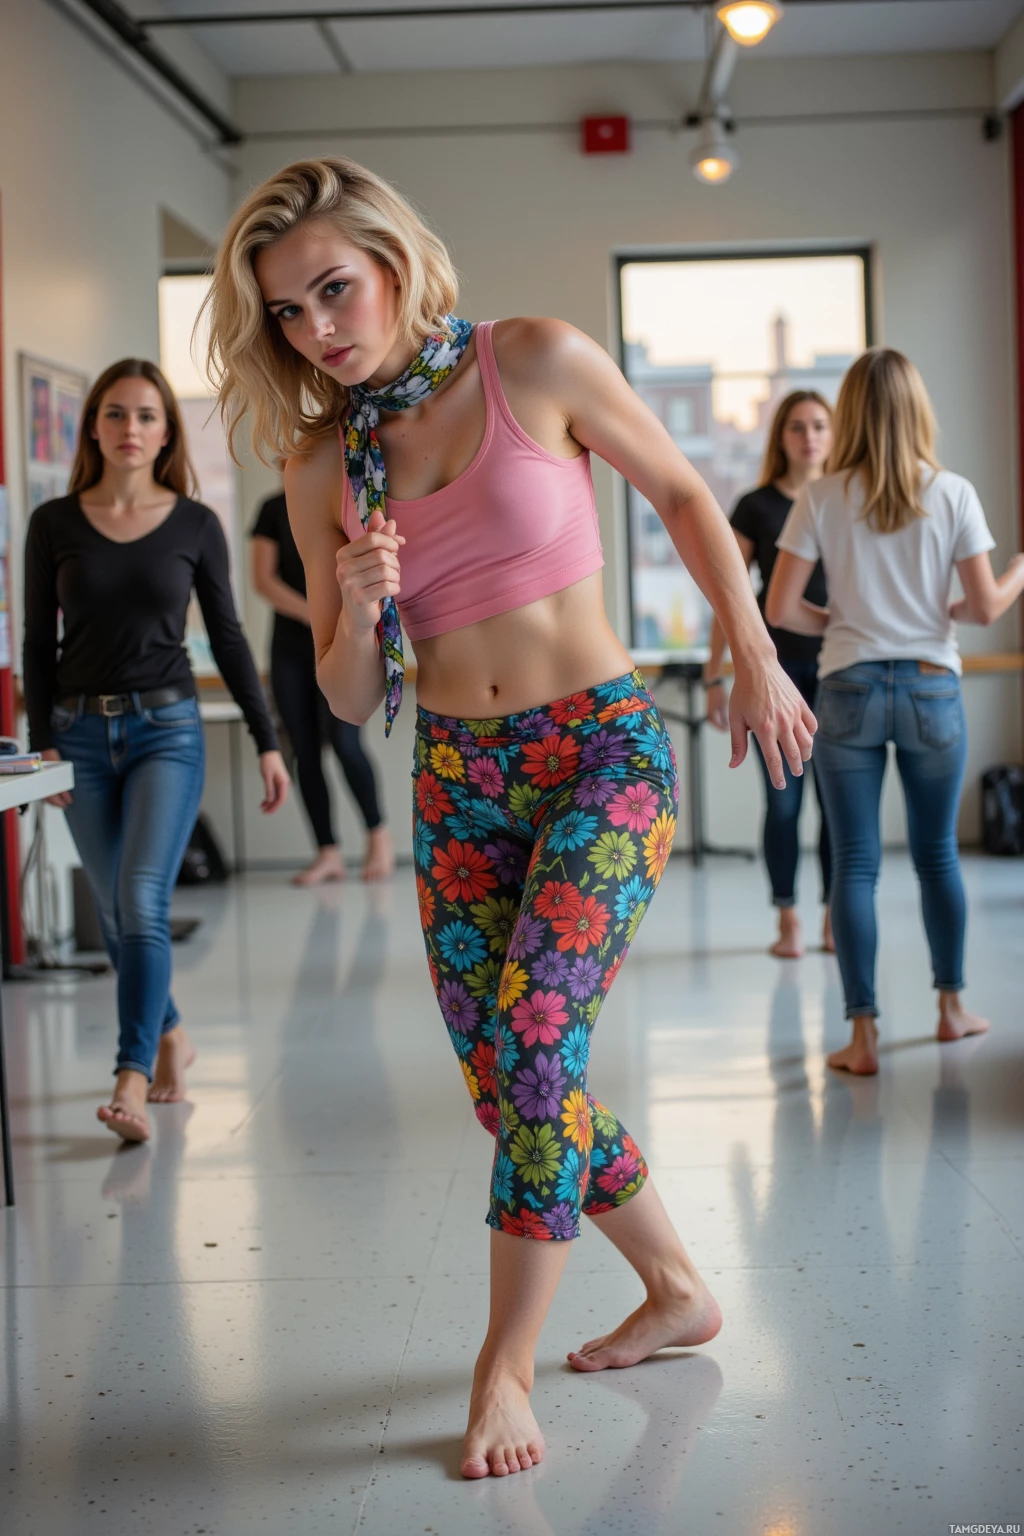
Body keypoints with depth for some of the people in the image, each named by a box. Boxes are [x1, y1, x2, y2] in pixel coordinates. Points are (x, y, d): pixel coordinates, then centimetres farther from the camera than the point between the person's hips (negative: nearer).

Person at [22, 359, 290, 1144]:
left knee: (143, 902, -17)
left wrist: (267, 742, 5)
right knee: (117, 915, 9)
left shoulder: (195, 525, 0)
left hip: (167, 731, -2)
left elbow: (229, 637, 6)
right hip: (82, 733, 2)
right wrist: (43, 742, -3)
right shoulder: (55, 524, 2)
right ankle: (172, 1037, 32)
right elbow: (39, 643, 5)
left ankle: (131, 1081, -20)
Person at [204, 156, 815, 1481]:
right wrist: (358, 609, -15)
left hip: (602, 746, -5)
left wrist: (756, 662, 6)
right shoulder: (321, 465, 2)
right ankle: (677, 1291, 28)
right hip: (457, 780, 5)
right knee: (506, 1079, 6)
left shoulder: (535, 363, -8)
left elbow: (681, 493, 6)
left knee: (532, 1038, -18)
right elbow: (349, 699, 6)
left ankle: (505, 1368, -4)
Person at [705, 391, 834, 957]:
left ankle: (836, 917, 10)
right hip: (777, 666, -1)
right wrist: (714, 676, 2)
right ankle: (788, 920, 9)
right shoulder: (756, 507, 2)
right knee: (783, 800, 0)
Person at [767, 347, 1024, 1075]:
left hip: (849, 690, -1)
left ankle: (864, 1035, 0)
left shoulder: (821, 499, -4)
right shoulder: (953, 494, -4)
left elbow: (782, 609, -7)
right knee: (938, 851, 17)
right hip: (932, 688, 1)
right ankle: (953, 1005, 29)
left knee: (856, 862, 2)